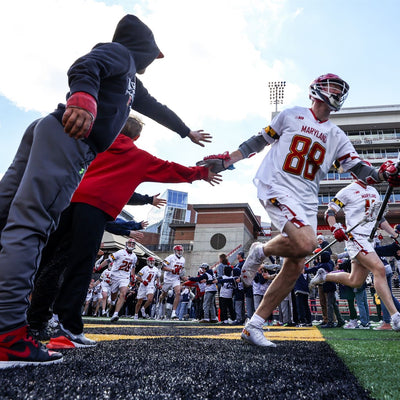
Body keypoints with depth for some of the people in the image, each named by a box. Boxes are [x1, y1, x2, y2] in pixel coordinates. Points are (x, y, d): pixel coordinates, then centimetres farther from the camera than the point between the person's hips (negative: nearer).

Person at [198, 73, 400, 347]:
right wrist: (226, 160, 4)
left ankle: (254, 326, 9)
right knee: (306, 243, -30)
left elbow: (358, 169, 13)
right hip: (277, 188, -6)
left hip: (307, 202, 6)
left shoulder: (338, 137, 19)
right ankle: (261, 251, 2)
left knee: (295, 267, -1)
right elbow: (260, 141, 11)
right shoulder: (292, 115, 8)